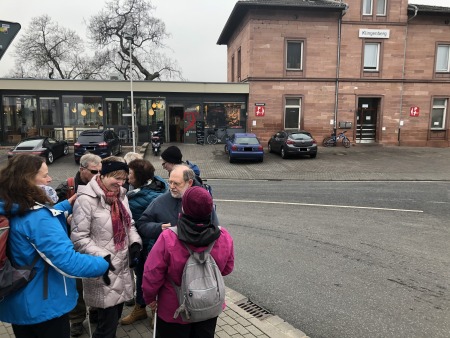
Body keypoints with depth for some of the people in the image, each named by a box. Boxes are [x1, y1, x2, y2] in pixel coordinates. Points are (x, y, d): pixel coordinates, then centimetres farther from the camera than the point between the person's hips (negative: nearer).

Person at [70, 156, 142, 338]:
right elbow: (79, 238, -15)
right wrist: (101, 256, -24)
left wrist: (135, 243, -2)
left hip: (122, 268, 7)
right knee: (108, 322, 2)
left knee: (114, 318, 19)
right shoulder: (86, 199, -16)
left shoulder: (120, 195, 7)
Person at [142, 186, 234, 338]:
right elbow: (227, 268, -2)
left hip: (175, 311, -2)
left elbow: (152, 274, -18)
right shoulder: (223, 237, -18)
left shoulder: (168, 238, -29)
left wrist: (150, 297, 0)